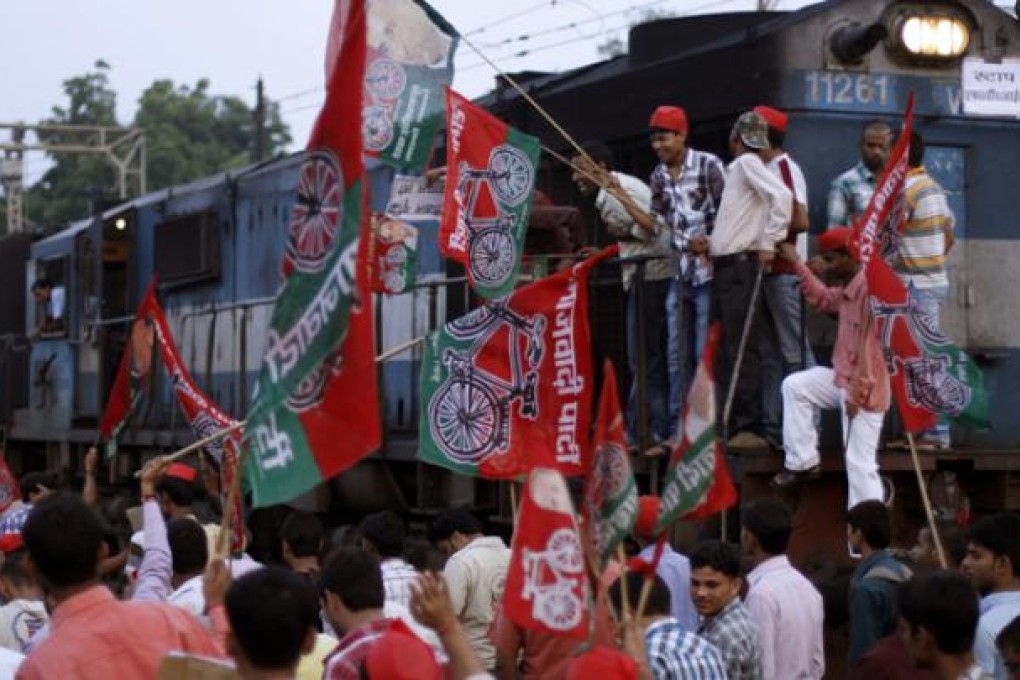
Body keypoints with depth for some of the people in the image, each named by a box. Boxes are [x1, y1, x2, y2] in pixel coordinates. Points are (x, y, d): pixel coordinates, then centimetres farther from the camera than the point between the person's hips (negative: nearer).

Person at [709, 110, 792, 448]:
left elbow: (782, 195, -21)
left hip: (742, 265, -10)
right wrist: (710, 242, 14)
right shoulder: (738, 168, 20)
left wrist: (769, 243, -19)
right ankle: (729, 425, 14)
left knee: (742, 350, -11)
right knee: (723, 350, 10)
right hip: (725, 265, 10)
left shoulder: (748, 163, -7)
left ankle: (750, 428, -11)